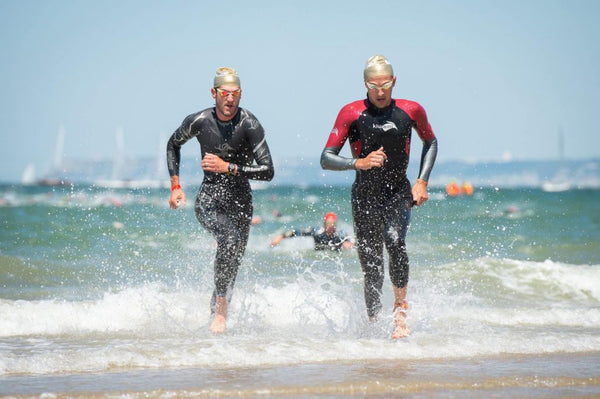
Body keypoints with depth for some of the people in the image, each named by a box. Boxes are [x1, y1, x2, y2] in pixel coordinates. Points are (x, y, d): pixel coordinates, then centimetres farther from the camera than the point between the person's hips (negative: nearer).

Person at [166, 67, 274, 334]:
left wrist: (228, 167, -23)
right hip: (208, 200, -1)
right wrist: (175, 186, 9)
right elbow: (173, 145, 15)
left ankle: (215, 312, 36)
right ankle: (222, 307, -22)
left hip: (240, 202, 1)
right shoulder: (199, 121, -6)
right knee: (230, 237, -32)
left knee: (232, 265, 11)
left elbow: (268, 171, -18)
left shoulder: (249, 124, -13)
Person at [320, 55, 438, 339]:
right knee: (371, 269, 2)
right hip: (365, 196, 0)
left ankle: (400, 306, -11)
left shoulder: (411, 111, -2)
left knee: (394, 241, -29)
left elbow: (430, 143, 17)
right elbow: (326, 159, -9)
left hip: (399, 193, 0)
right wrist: (359, 163, -26)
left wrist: (422, 181, 6)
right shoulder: (351, 113, -8)